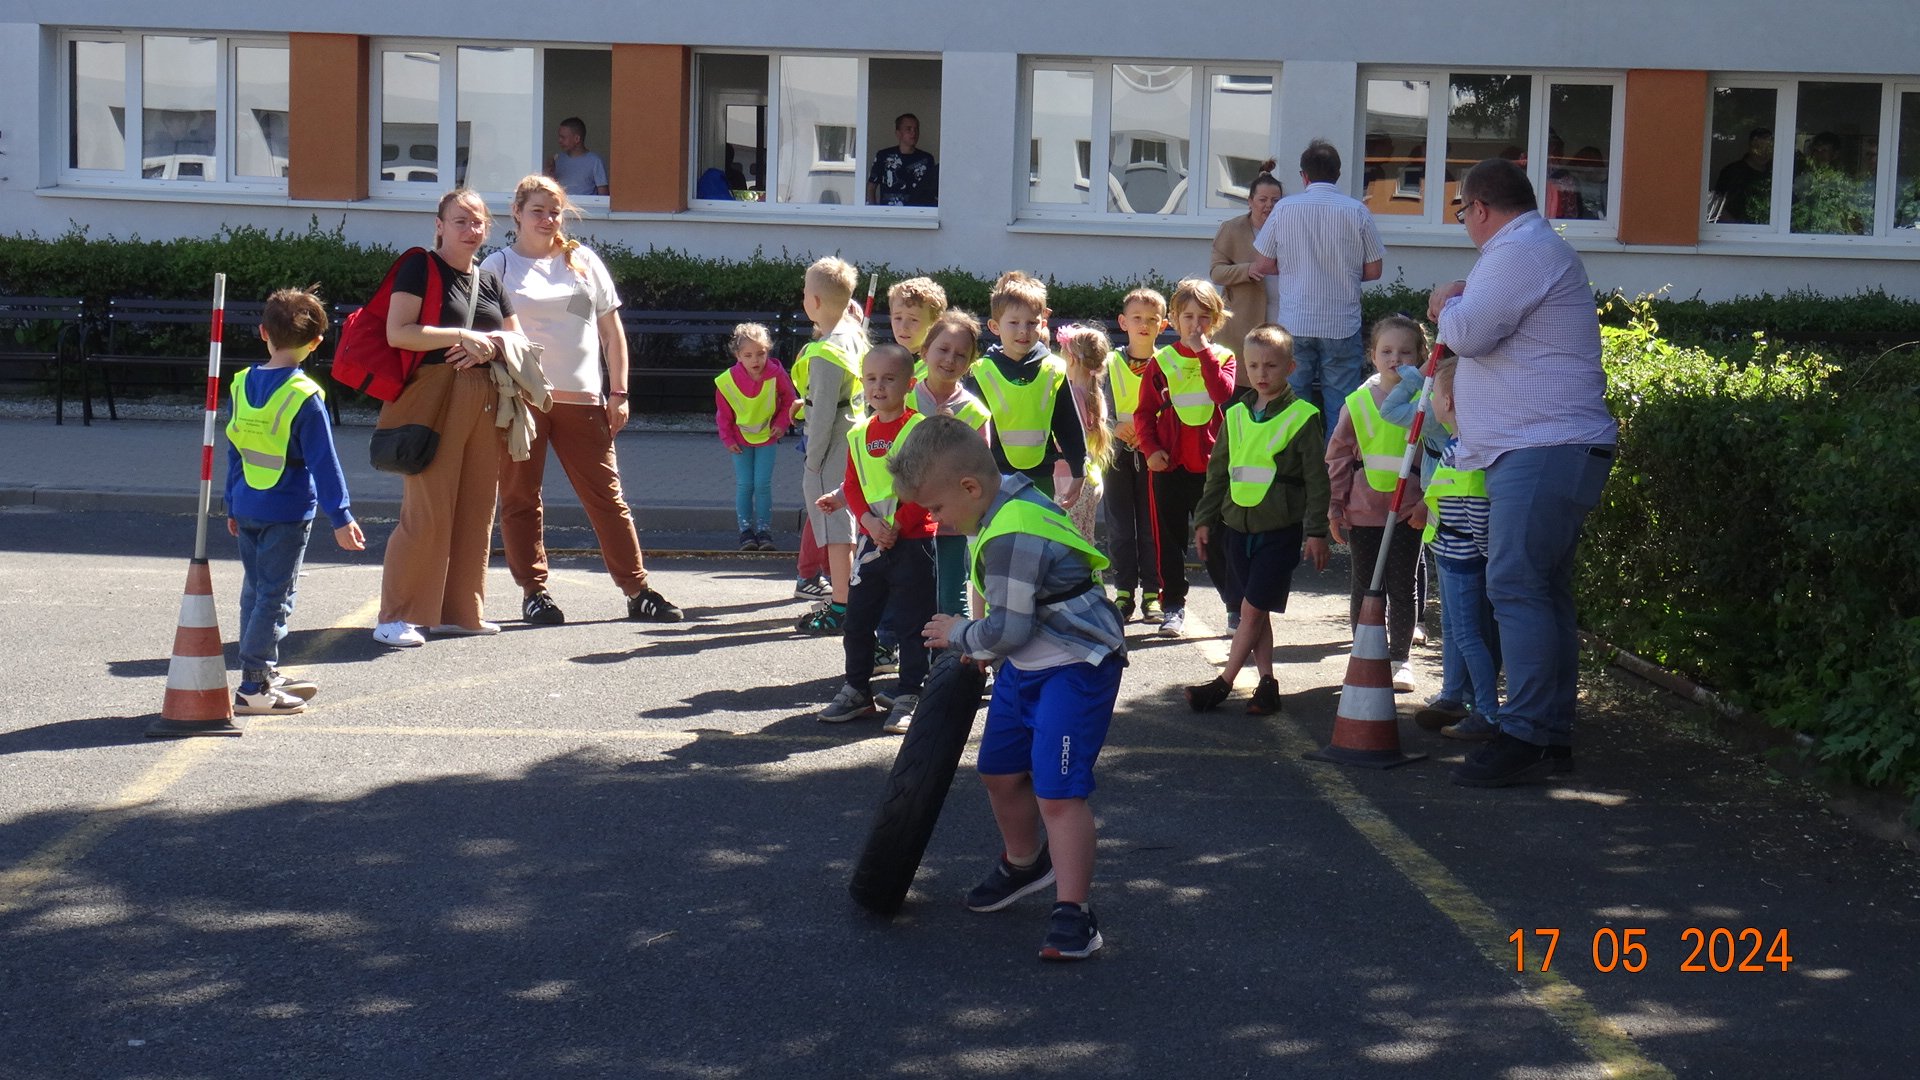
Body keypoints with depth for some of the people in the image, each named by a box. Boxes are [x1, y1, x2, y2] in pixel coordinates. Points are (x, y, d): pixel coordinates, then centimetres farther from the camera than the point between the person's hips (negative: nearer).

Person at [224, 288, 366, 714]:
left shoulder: (242, 384, 5)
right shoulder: (305, 396, -15)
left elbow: (233, 451, 12)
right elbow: (323, 462, -15)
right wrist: (341, 517, -12)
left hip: (247, 508, 7)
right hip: (287, 513, -7)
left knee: (254, 592, 16)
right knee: (275, 597, -2)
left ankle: (265, 674, 27)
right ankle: (253, 689, -4)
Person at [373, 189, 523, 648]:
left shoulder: (490, 280, 18)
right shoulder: (420, 269, -1)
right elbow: (397, 332, -13)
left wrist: (489, 347, -2)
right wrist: (461, 336, -14)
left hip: (484, 401, 7)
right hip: (433, 398, -7)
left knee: (476, 509, 7)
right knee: (427, 511, -10)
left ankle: (459, 610, 16)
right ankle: (399, 616, -5)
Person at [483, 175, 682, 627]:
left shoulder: (583, 262, 13)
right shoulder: (498, 266, 7)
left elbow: (612, 331, 14)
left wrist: (618, 392, 6)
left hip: (581, 399, 1)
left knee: (607, 496, 1)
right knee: (521, 500, 2)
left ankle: (637, 591, 6)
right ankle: (534, 592, 10)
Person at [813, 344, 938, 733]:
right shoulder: (859, 435, 9)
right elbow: (853, 485, 8)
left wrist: (897, 526, -16)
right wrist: (869, 520, -9)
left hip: (913, 541, -6)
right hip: (872, 540, 6)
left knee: (911, 621, 1)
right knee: (858, 618, 12)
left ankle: (909, 697, 11)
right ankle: (857, 691, 25)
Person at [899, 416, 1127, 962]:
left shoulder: (1012, 537, -28)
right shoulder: (1009, 497, 3)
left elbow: (1007, 630, -23)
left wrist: (959, 635, -5)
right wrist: (983, 645, 13)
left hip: (1075, 669, -11)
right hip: (1026, 665, 11)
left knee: (1057, 791, -15)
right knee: (999, 771, 20)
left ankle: (1072, 913, -8)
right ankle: (1023, 864, 44)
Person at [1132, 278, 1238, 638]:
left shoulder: (1223, 358, 4)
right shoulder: (1162, 361, 4)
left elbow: (1225, 395, -16)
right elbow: (1144, 412, 5)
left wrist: (1204, 352, -17)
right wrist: (1150, 449, -9)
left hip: (1211, 463, -1)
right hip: (1169, 464, 1)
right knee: (1169, 538, 5)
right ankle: (1173, 607, 15)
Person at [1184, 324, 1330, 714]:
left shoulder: (1302, 418, -5)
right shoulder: (1236, 416, 10)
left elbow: (1316, 479, -6)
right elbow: (1217, 472, 17)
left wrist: (1316, 532, -9)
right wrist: (1205, 519, 14)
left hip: (1281, 529, -5)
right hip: (1237, 525, 5)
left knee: (1253, 609, -6)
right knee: (1255, 611, 9)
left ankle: (1223, 683, 0)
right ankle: (1266, 682, 15)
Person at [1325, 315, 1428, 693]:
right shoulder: (1359, 402, 0)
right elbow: (1339, 454, 6)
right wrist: (1336, 506, 3)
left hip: (1408, 513, -2)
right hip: (1363, 510, 2)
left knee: (1402, 587, 6)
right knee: (1363, 587, 9)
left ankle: (1400, 659, 17)